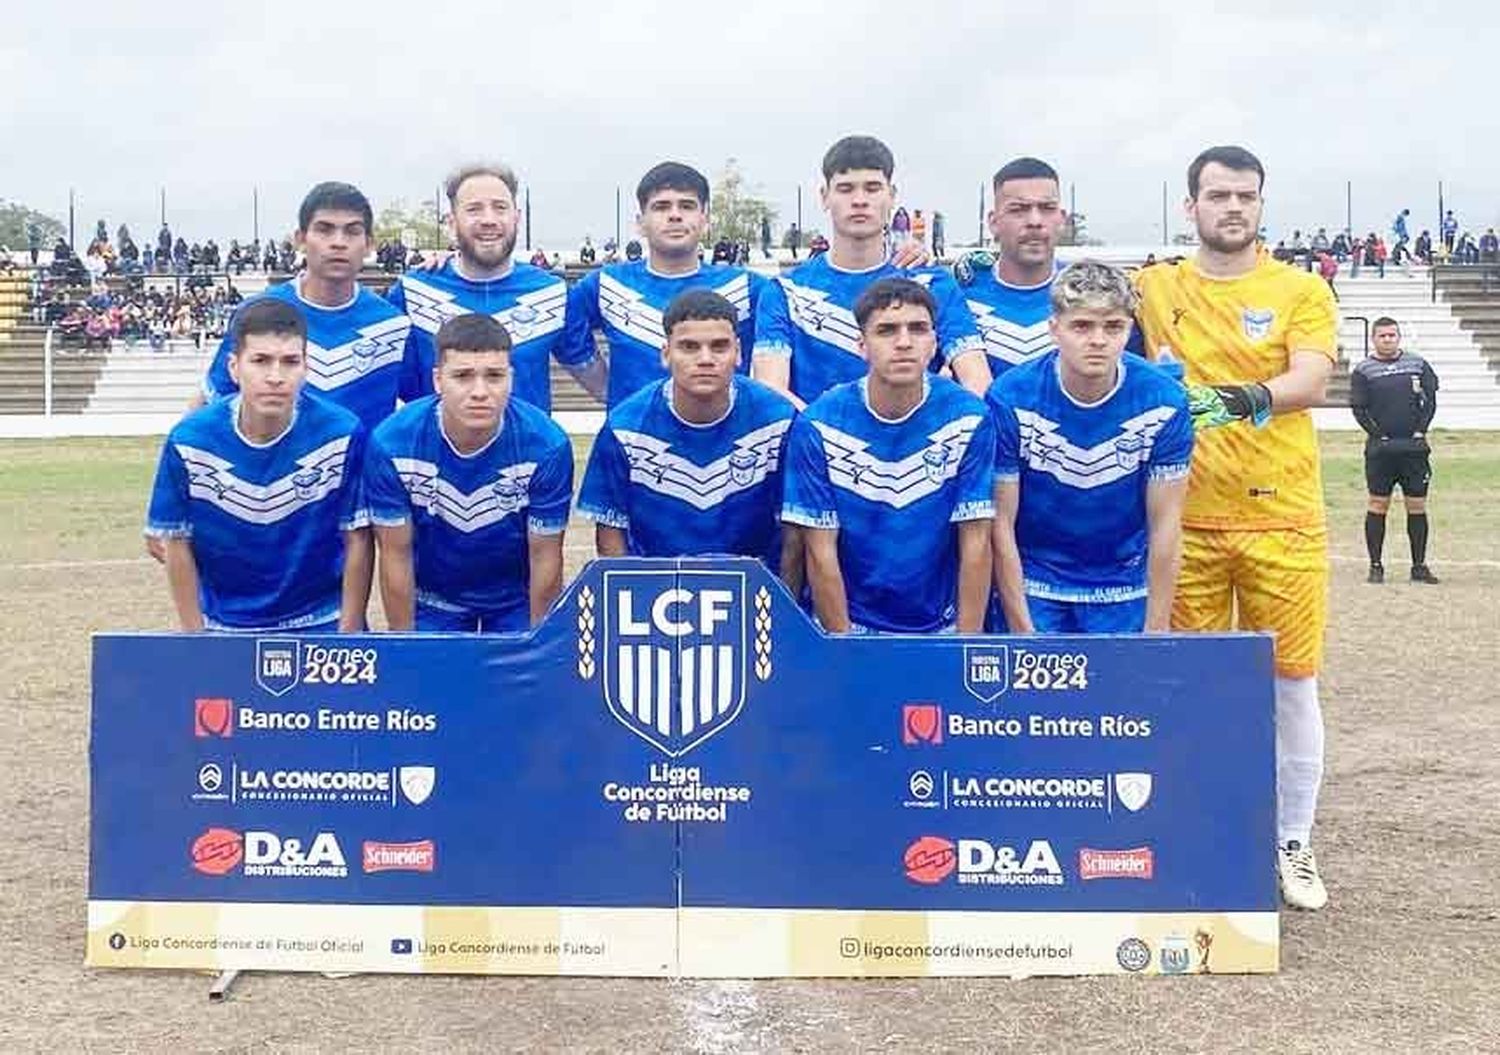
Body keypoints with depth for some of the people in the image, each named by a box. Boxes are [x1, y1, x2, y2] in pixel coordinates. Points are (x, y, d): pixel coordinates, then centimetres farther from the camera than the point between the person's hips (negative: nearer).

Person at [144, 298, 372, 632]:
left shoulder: (342, 434, -17)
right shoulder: (189, 440, -14)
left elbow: (357, 540, -8)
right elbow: (178, 545, -3)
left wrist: (349, 637, -7)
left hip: (321, 625, -1)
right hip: (223, 627, 1)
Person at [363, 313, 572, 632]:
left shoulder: (547, 445, -25)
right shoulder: (391, 443, -24)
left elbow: (545, 557, -15)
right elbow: (396, 555, -13)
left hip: (517, 599, 0)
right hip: (431, 599, 0)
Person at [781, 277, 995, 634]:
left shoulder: (969, 419, -4)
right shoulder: (818, 425, -6)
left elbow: (976, 544, -3)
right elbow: (820, 551, -5)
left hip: (940, 627, 1)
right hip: (850, 623, -1)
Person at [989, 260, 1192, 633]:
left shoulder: (1164, 402, -11)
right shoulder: (1010, 399, -14)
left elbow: (1165, 526, -5)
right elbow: (1001, 523, -10)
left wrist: (1157, 630, -7)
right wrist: (1022, 631, -11)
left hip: (1127, 593, 1)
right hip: (1034, 588, -1)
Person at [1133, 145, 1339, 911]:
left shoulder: (1302, 291, 2)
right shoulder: (1155, 289, 8)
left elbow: (1311, 381, -12)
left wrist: (1247, 398, -31)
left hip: (1283, 517, -1)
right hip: (1187, 519, 1)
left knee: (1292, 683, 4)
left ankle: (1293, 846, 18)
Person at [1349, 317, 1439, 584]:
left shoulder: (1418, 365, 10)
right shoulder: (1363, 370, 3)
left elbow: (1430, 400, 9)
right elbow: (1359, 409, -1)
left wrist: (1420, 431, -2)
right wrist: (1379, 435, -9)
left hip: (1414, 447, 2)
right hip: (1380, 448, -2)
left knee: (1417, 505, 4)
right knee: (1378, 505, -1)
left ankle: (1419, 565, 11)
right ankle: (1376, 565, 5)